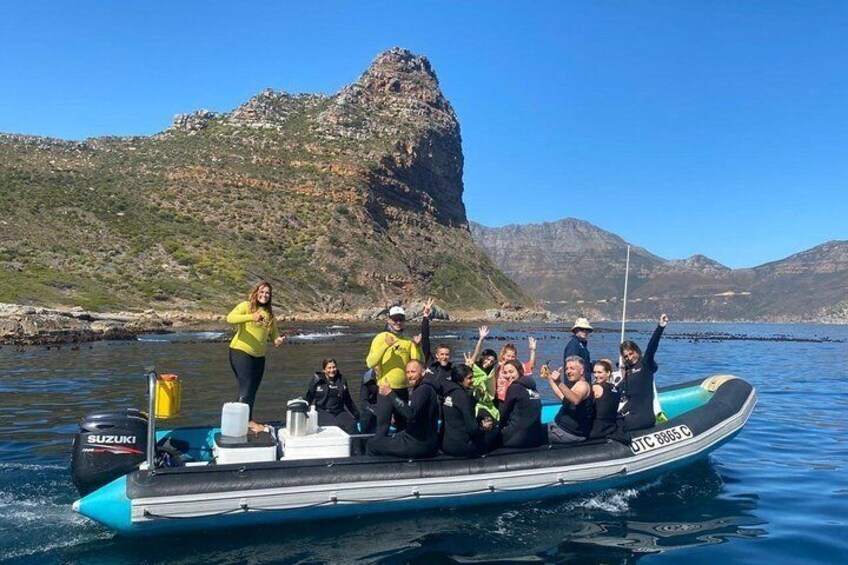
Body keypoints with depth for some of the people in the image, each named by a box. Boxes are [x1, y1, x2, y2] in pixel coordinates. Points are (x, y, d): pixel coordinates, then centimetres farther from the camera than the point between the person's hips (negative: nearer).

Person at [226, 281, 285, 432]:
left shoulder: (269, 312, 12)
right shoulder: (246, 306, -6)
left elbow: (274, 332, 17)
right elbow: (230, 318, -22)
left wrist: (278, 339, -7)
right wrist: (250, 317, -36)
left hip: (259, 355, 7)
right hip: (241, 351, -7)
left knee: (252, 390, 11)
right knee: (245, 387, -11)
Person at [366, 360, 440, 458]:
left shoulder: (424, 389, -16)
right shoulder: (422, 388, 15)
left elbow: (411, 414, -31)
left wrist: (390, 393, -28)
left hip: (420, 444, -10)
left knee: (371, 445, -5)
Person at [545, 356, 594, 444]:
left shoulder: (582, 385, -15)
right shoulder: (577, 384, 17)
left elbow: (576, 400, -38)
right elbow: (563, 397, 33)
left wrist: (559, 383, -49)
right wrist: (550, 379, 34)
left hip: (572, 433, -11)